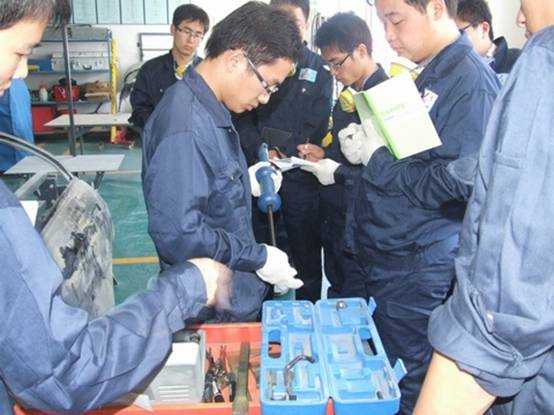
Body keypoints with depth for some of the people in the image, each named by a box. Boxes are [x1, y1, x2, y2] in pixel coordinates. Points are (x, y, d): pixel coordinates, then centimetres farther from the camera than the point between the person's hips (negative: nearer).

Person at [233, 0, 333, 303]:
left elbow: (317, 125, -2)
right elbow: (242, 118, 1)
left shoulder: (318, 68, 5)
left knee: (306, 252, 6)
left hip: (300, 175, -1)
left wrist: (283, 156, -13)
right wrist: (261, 153, -15)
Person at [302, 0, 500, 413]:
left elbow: (458, 184, -25)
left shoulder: (471, 80, -16)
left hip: (415, 266, -9)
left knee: (403, 381, 6)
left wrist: (379, 160, -16)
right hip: (382, 252, 9)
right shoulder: (428, 76, 13)